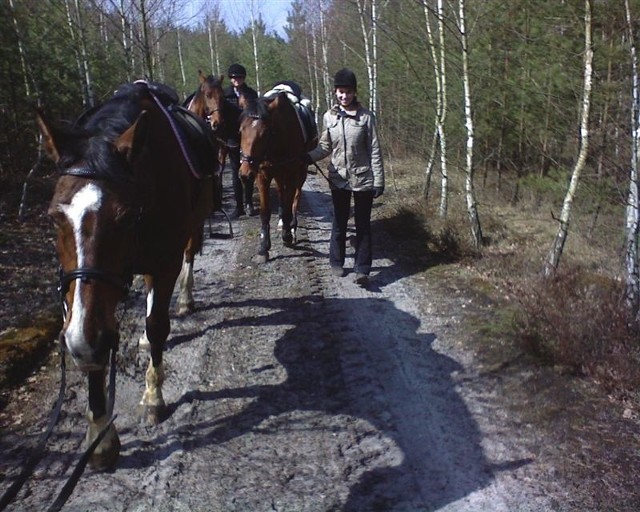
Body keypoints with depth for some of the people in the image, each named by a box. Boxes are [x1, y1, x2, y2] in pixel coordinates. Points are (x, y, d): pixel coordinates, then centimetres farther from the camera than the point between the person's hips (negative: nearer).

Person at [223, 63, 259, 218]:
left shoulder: (251, 93, 1)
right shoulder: (225, 94, 1)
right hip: (232, 137, 0)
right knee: (236, 172, 6)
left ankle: (248, 203, 19)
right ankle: (239, 205, 12)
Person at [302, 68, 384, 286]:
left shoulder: (366, 116, -8)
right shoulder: (329, 117, -1)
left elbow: (374, 151, -7)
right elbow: (325, 146, 5)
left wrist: (379, 181, -9)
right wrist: (308, 157, -13)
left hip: (363, 178, -2)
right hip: (339, 178, 2)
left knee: (362, 223, 4)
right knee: (339, 221, 14)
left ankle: (362, 269, 9)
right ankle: (336, 262, 29)